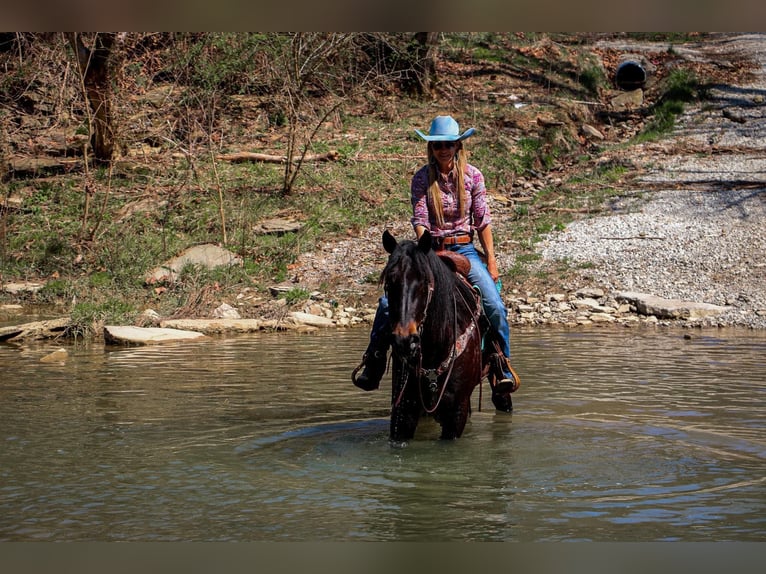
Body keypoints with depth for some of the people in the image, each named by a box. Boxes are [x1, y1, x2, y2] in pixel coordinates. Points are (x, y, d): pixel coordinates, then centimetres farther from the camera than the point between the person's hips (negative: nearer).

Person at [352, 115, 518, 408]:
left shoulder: (472, 176, 0)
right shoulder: (422, 178, -2)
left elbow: (482, 220, 2)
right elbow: (420, 218, -8)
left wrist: (491, 260, -2)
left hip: (464, 249, 0)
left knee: (494, 305, -20)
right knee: (389, 302, -13)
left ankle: (503, 365, -1)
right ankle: (373, 366, 1)